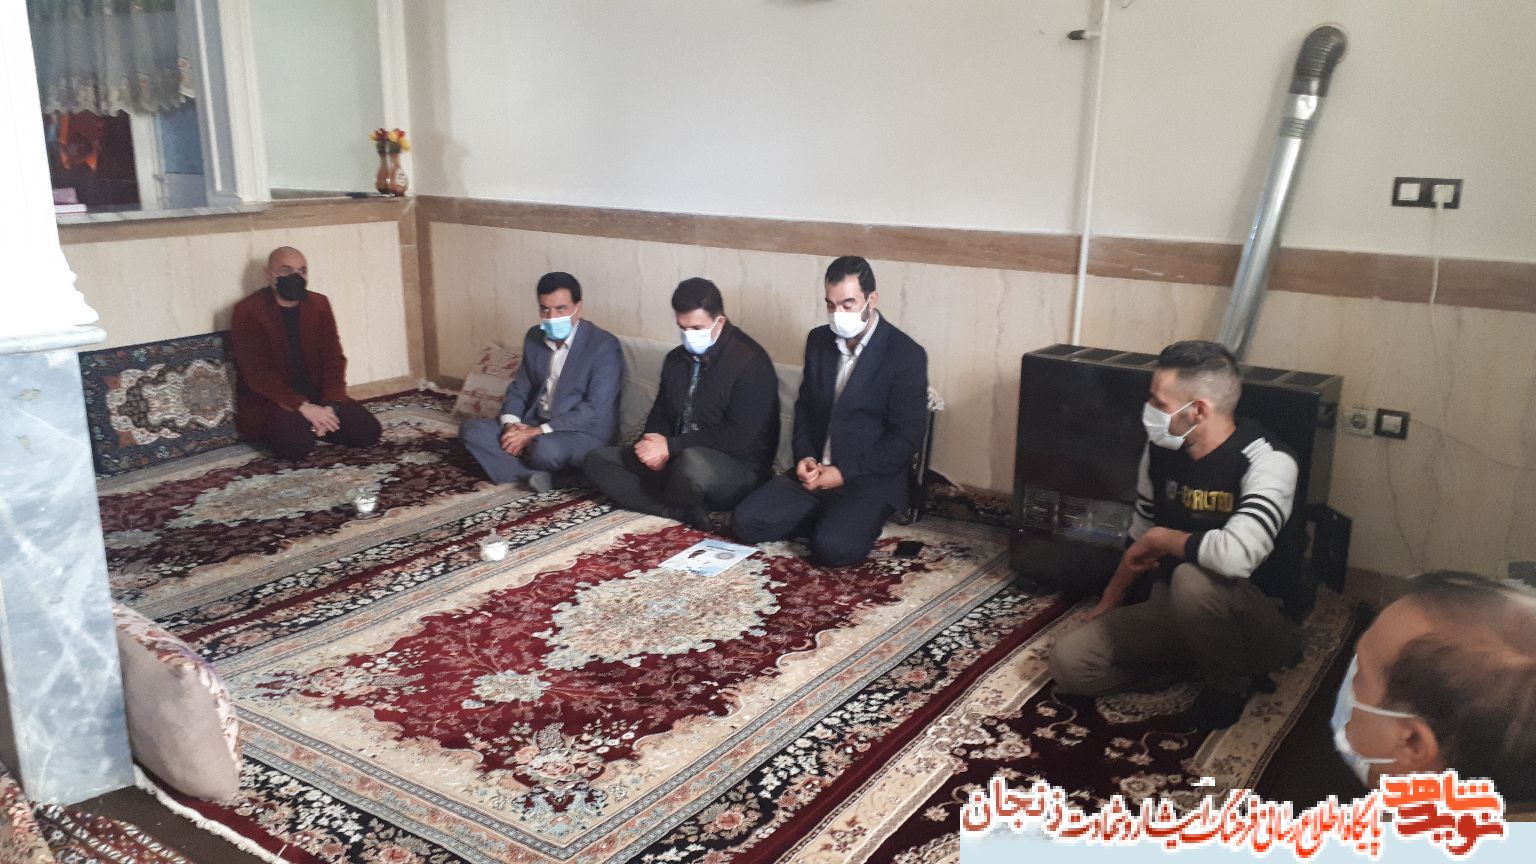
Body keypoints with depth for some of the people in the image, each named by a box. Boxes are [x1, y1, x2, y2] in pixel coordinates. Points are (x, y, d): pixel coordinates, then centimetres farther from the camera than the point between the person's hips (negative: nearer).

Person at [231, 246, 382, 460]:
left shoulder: (319, 304, 5)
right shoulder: (248, 311, -11)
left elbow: (333, 358, 1)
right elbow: (257, 373, -17)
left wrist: (330, 405, -15)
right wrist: (302, 406, -26)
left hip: (318, 396, 5)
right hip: (271, 401, -5)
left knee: (369, 431, -13)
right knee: (297, 444, -33)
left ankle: (310, 428, 7)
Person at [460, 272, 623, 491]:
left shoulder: (604, 345, -15)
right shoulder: (534, 337, 7)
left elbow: (596, 410, -21)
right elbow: (519, 388, 13)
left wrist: (537, 432, -24)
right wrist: (511, 424, -10)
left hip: (586, 433, -7)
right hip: (534, 426, 7)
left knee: (545, 449, -38)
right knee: (471, 428, -9)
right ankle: (536, 474, -22)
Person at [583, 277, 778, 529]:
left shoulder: (750, 362, -14)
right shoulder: (676, 359, 10)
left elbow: (739, 437, -21)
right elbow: (660, 414, 16)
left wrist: (670, 447, -22)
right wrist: (654, 444, -9)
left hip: (736, 469, -8)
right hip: (676, 461, 8)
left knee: (692, 461, -41)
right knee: (597, 459, -6)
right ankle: (683, 512, -20)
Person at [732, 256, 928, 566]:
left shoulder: (907, 355, -11)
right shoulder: (818, 340, 7)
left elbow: (906, 437, -12)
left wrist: (845, 473, -16)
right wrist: (804, 457, -2)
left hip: (869, 480, -5)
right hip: (815, 471, 6)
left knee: (833, 547, -30)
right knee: (748, 522, -12)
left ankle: (853, 521, 3)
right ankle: (830, 519, 5)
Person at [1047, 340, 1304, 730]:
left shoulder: (1268, 463, -24)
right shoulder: (1160, 450, -3)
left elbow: (1235, 555, -43)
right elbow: (1141, 537, 14)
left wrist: (1163, 539, -24)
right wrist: (1108, 605, 17)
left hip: (1262, 623, -6)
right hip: (1176, 611, 6)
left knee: (1193, 579, -39)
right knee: (1069, 662, -11)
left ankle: (1232, 680, -8)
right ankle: (1203, 662, 5)